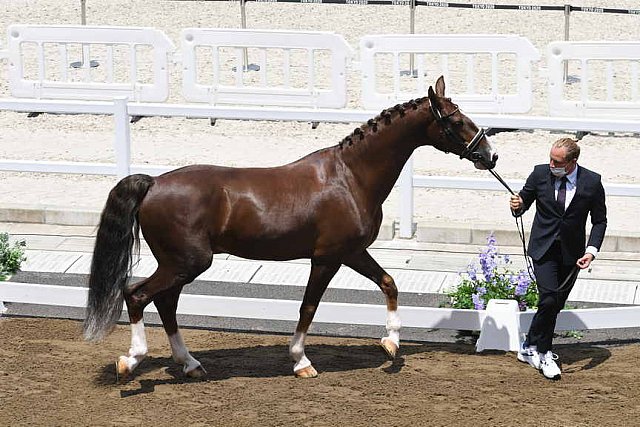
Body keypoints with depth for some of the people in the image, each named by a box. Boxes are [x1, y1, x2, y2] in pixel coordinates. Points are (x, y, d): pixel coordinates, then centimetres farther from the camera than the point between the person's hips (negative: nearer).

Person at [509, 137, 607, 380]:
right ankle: (543, 353, 1)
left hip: (572, 254, 1)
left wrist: (592, 250, -13)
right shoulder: (540, 174, -8)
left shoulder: (592, 182, -9)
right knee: (549, 299, -15)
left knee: (555, 305, 8)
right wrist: (517, 207, -19)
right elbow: (524, 202, 6)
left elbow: (599, 221, 0)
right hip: (543, 248, -1)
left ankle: (530, 348, 25)